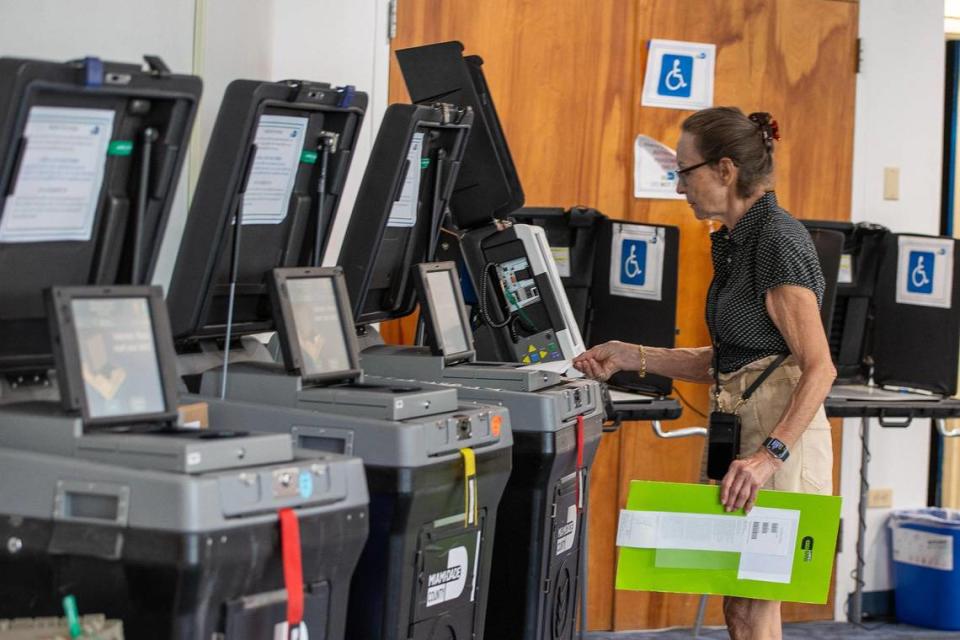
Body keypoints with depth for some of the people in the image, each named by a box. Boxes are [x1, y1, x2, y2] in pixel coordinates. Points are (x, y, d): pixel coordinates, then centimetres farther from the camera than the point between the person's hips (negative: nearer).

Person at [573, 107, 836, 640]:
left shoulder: (778, 240, -15)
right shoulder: (738, 241, 14)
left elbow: (818, 367, -20)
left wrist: (770, 455, -28)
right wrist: (630, 358, 13)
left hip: (780, 435, -9)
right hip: (740, 433, 10)